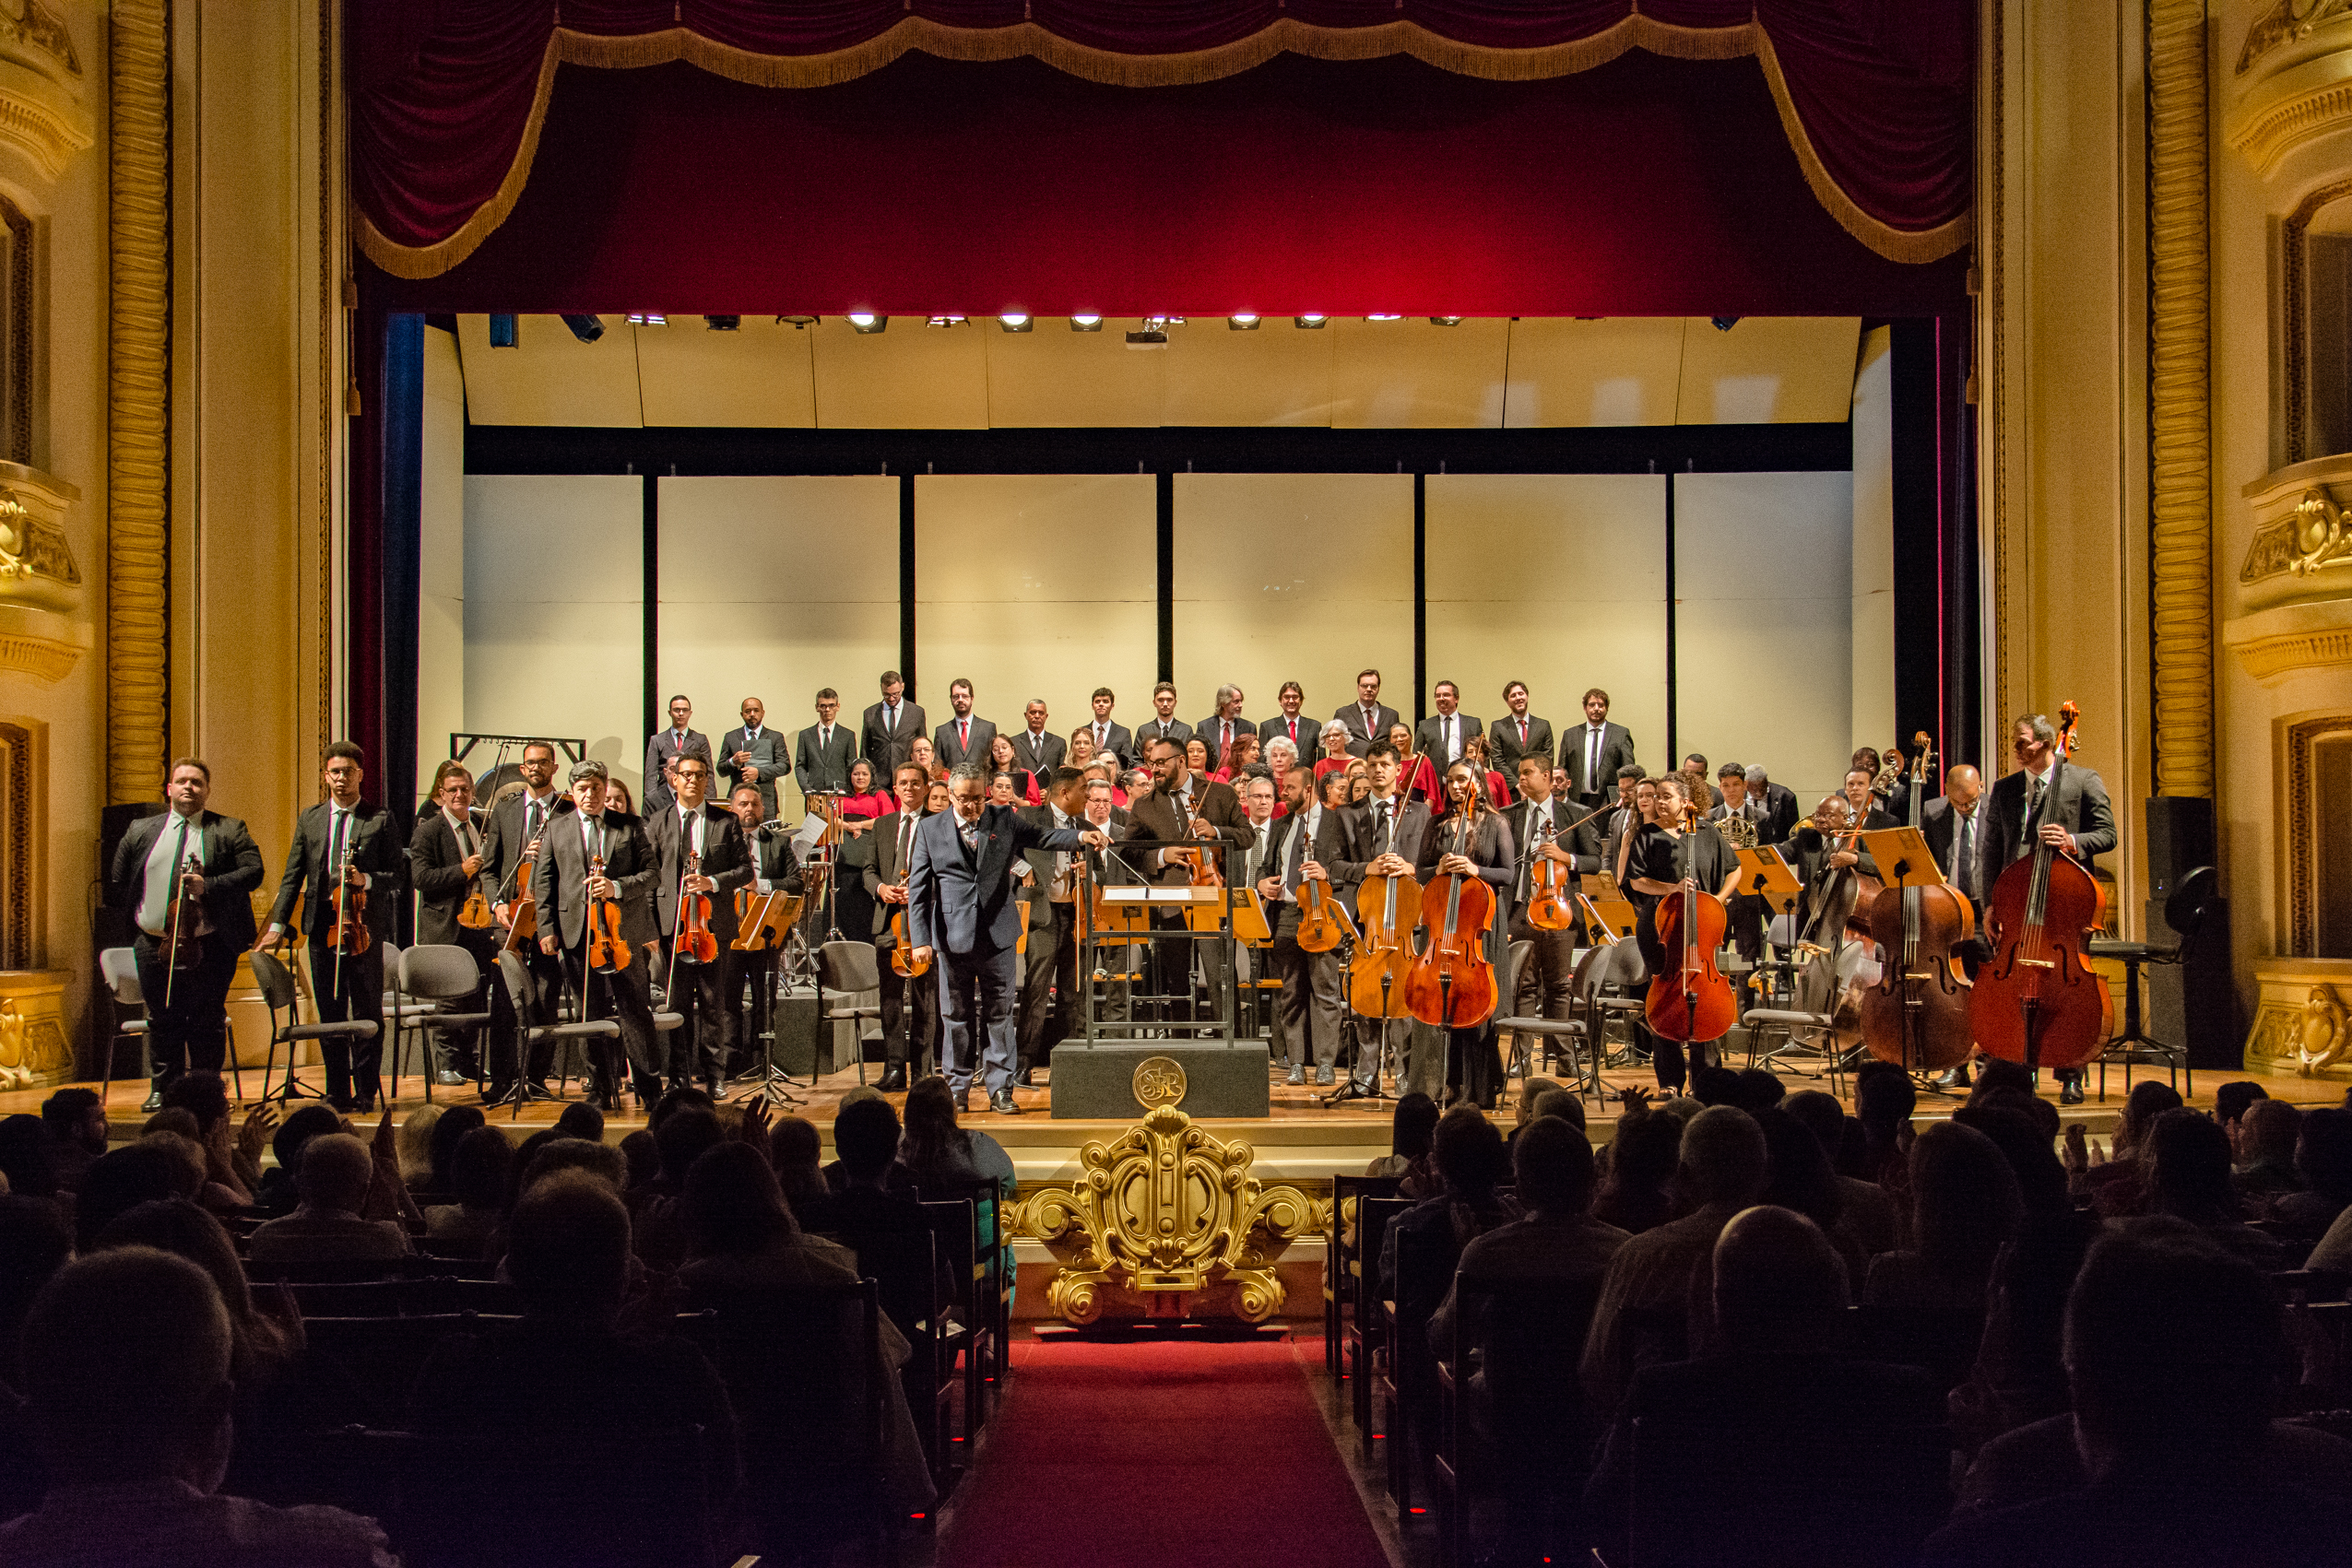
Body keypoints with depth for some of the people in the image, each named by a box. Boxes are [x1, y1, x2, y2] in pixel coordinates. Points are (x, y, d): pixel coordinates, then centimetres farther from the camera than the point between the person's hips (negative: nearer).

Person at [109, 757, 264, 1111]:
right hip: (153, 945, 3)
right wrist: (137, 917, 8)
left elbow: (253, 871, -8)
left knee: (207, 1022, 1)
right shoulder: (140, 831, 12)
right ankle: (162, 1090, 16)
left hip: (209, 946, -3)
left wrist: (208, 886, -18)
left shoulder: (230, 831, 3)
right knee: (162, 1021, 7)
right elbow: (117, 885, 17)